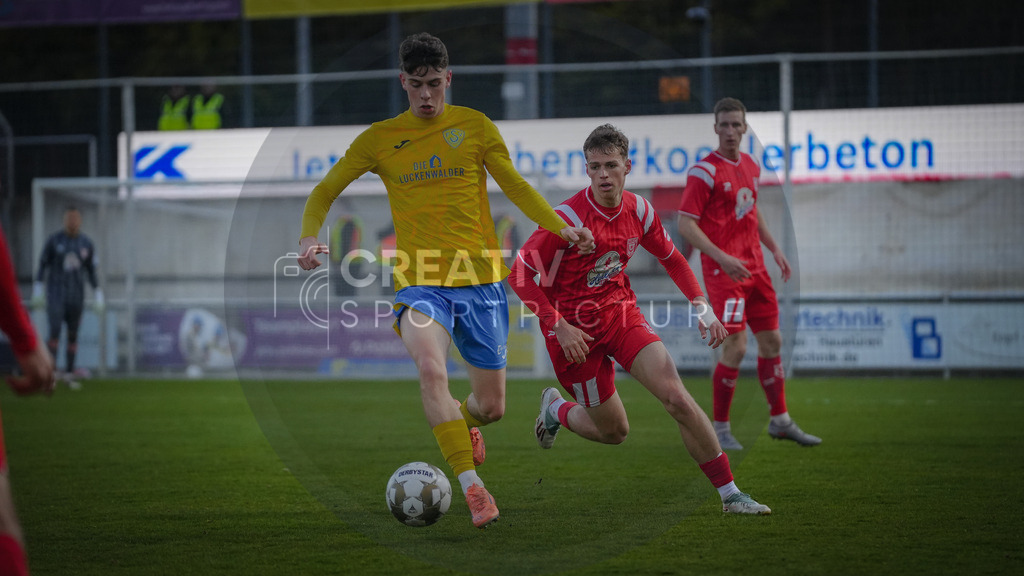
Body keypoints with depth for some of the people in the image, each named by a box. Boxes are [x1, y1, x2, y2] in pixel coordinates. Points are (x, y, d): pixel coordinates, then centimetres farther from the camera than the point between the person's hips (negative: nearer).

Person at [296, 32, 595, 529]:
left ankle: (462, 420, 44)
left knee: (492, 406, 5)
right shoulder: (379, 139, 5)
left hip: (480, 278, 1)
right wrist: (309, 237, -9)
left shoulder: (475, 126, 5)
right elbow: (325, 192, 10)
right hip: (419, 281, -1)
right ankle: (471, 487, -28)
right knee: (431, 368, -31)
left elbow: (515, 186, 9)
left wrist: (559, 227, -7)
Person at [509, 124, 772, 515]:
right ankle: (557, 410, 36)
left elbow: (672, 259, 14)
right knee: (614, 431, 2)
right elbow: (519, 274, -18)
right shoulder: (569, 218, -21)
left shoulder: (639, 211, -4)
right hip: (574, 328, -4)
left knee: (676, 396, -15)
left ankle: (730, 494, -11)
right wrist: (558, 327, -23)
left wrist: (701, 306, 1)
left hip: (620, 312, 4)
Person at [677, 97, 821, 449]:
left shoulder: (751, 166, 12)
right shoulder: (705, 171, -12)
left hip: (755, 267, 8)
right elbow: (685, 224, -15)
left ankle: (780, 421, 22)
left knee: (771, 340, 10)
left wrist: (774, 248, 18)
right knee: (735, 348, -11)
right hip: (723, 271, -8)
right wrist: (721, 258, -23)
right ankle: (720, 429, 1)